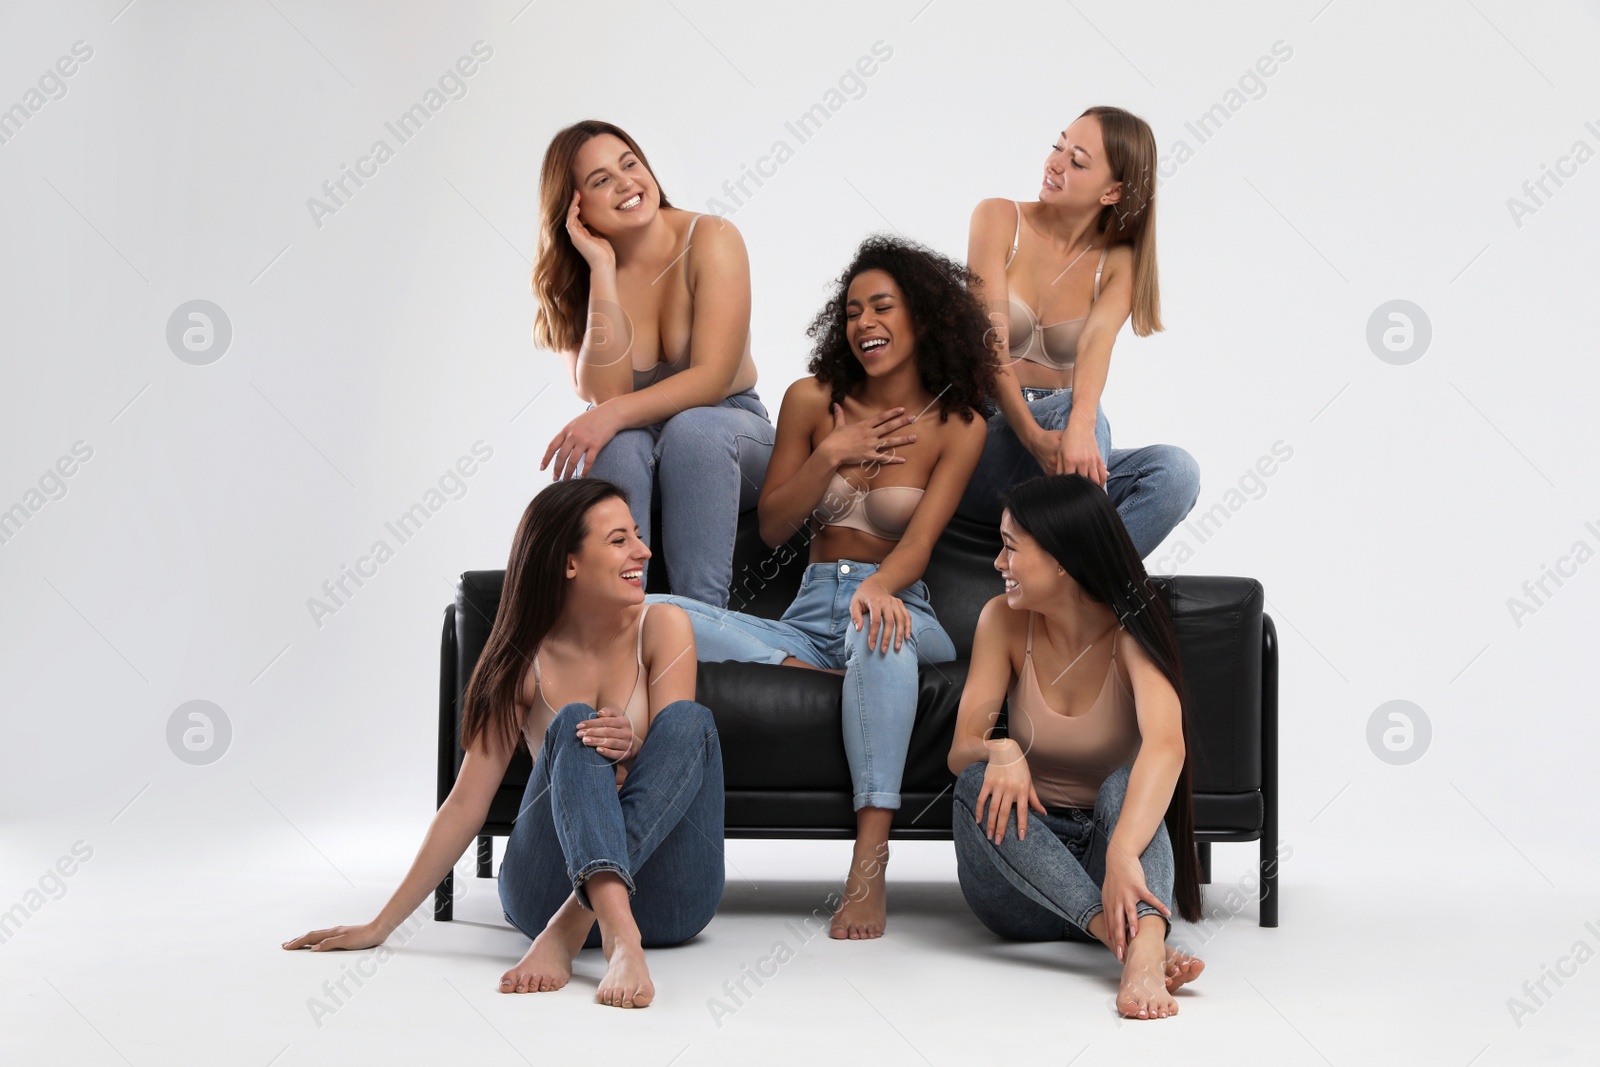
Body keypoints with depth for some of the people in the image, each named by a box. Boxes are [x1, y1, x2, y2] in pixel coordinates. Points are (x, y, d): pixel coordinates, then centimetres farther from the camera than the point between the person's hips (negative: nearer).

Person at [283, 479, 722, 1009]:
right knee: (575, 727, -26)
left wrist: (633, 751, -30)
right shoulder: (523, 662, 1)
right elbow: (466, 804, 1)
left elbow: (678, 741, -5)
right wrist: (381, 925, -3)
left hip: (669, 900, 0)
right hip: (550, 888, 0)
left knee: (690, 718, -25)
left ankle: (568, 930, -37)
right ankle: (619, 935, -49)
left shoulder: (662, 626, 0)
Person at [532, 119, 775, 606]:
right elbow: (603, 396, -19)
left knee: (692, 429, -36)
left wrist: (615, 414, -33)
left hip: (729, 434, -1)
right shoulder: (576, 277, -3)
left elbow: (713, 379, -20)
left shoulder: (711, 239, -12)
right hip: (631, 456, 2)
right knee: (617, 443, -33)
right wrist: (602, 270, -20)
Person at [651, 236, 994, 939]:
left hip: (899, 612, -3)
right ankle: (843, 684, -28)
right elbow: (772, 528, 11)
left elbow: (919, 539, -12)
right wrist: (832, 456, -5)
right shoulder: (812, 401, 9)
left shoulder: (958, 426, 3)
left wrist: (880, 586, -35)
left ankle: (869, 869, -46)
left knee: (879, 617, -44)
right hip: (810, 615, 3)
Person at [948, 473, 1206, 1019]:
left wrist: (1122, 855, -52)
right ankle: (1125, 936, -44)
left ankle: (1144, 951, -58)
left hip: (1101, 849, -2)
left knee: (1124, 786, -32)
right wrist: (1000, 752, -33)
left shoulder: (1131, 633, -15)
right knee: (979, 783, -28)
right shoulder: (1004, 621, -5)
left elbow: (1166, 745, -34)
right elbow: (960, 751, -7)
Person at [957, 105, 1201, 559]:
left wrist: (1079, 430, -41)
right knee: (1067, 408, -35)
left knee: (1177, 471, -25)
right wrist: (1034, 436, -32)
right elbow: (991, 342, -16)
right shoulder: (998, 219, -3)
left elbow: (1097, 342, -19)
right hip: (980, 445, -3)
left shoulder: (1119, 262, 3)